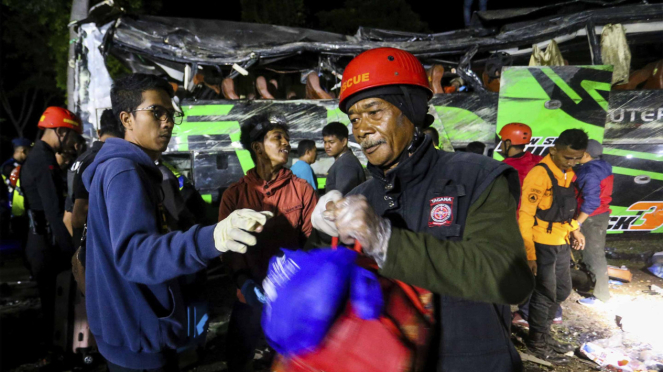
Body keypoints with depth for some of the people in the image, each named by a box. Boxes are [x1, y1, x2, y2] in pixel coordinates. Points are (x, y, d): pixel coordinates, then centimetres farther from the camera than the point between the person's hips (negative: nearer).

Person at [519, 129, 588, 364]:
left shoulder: (568, 173, 7)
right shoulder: (540, 174, -21)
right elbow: (525, 215, -21)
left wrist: (574, 229, 11)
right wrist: (528, 253, -21)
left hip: (561, 242, 9)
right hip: (542, 244, -9)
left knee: (562, 290, 19)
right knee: (546, 294, 3)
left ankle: (544, 334, 36)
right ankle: (537, 342, 22)